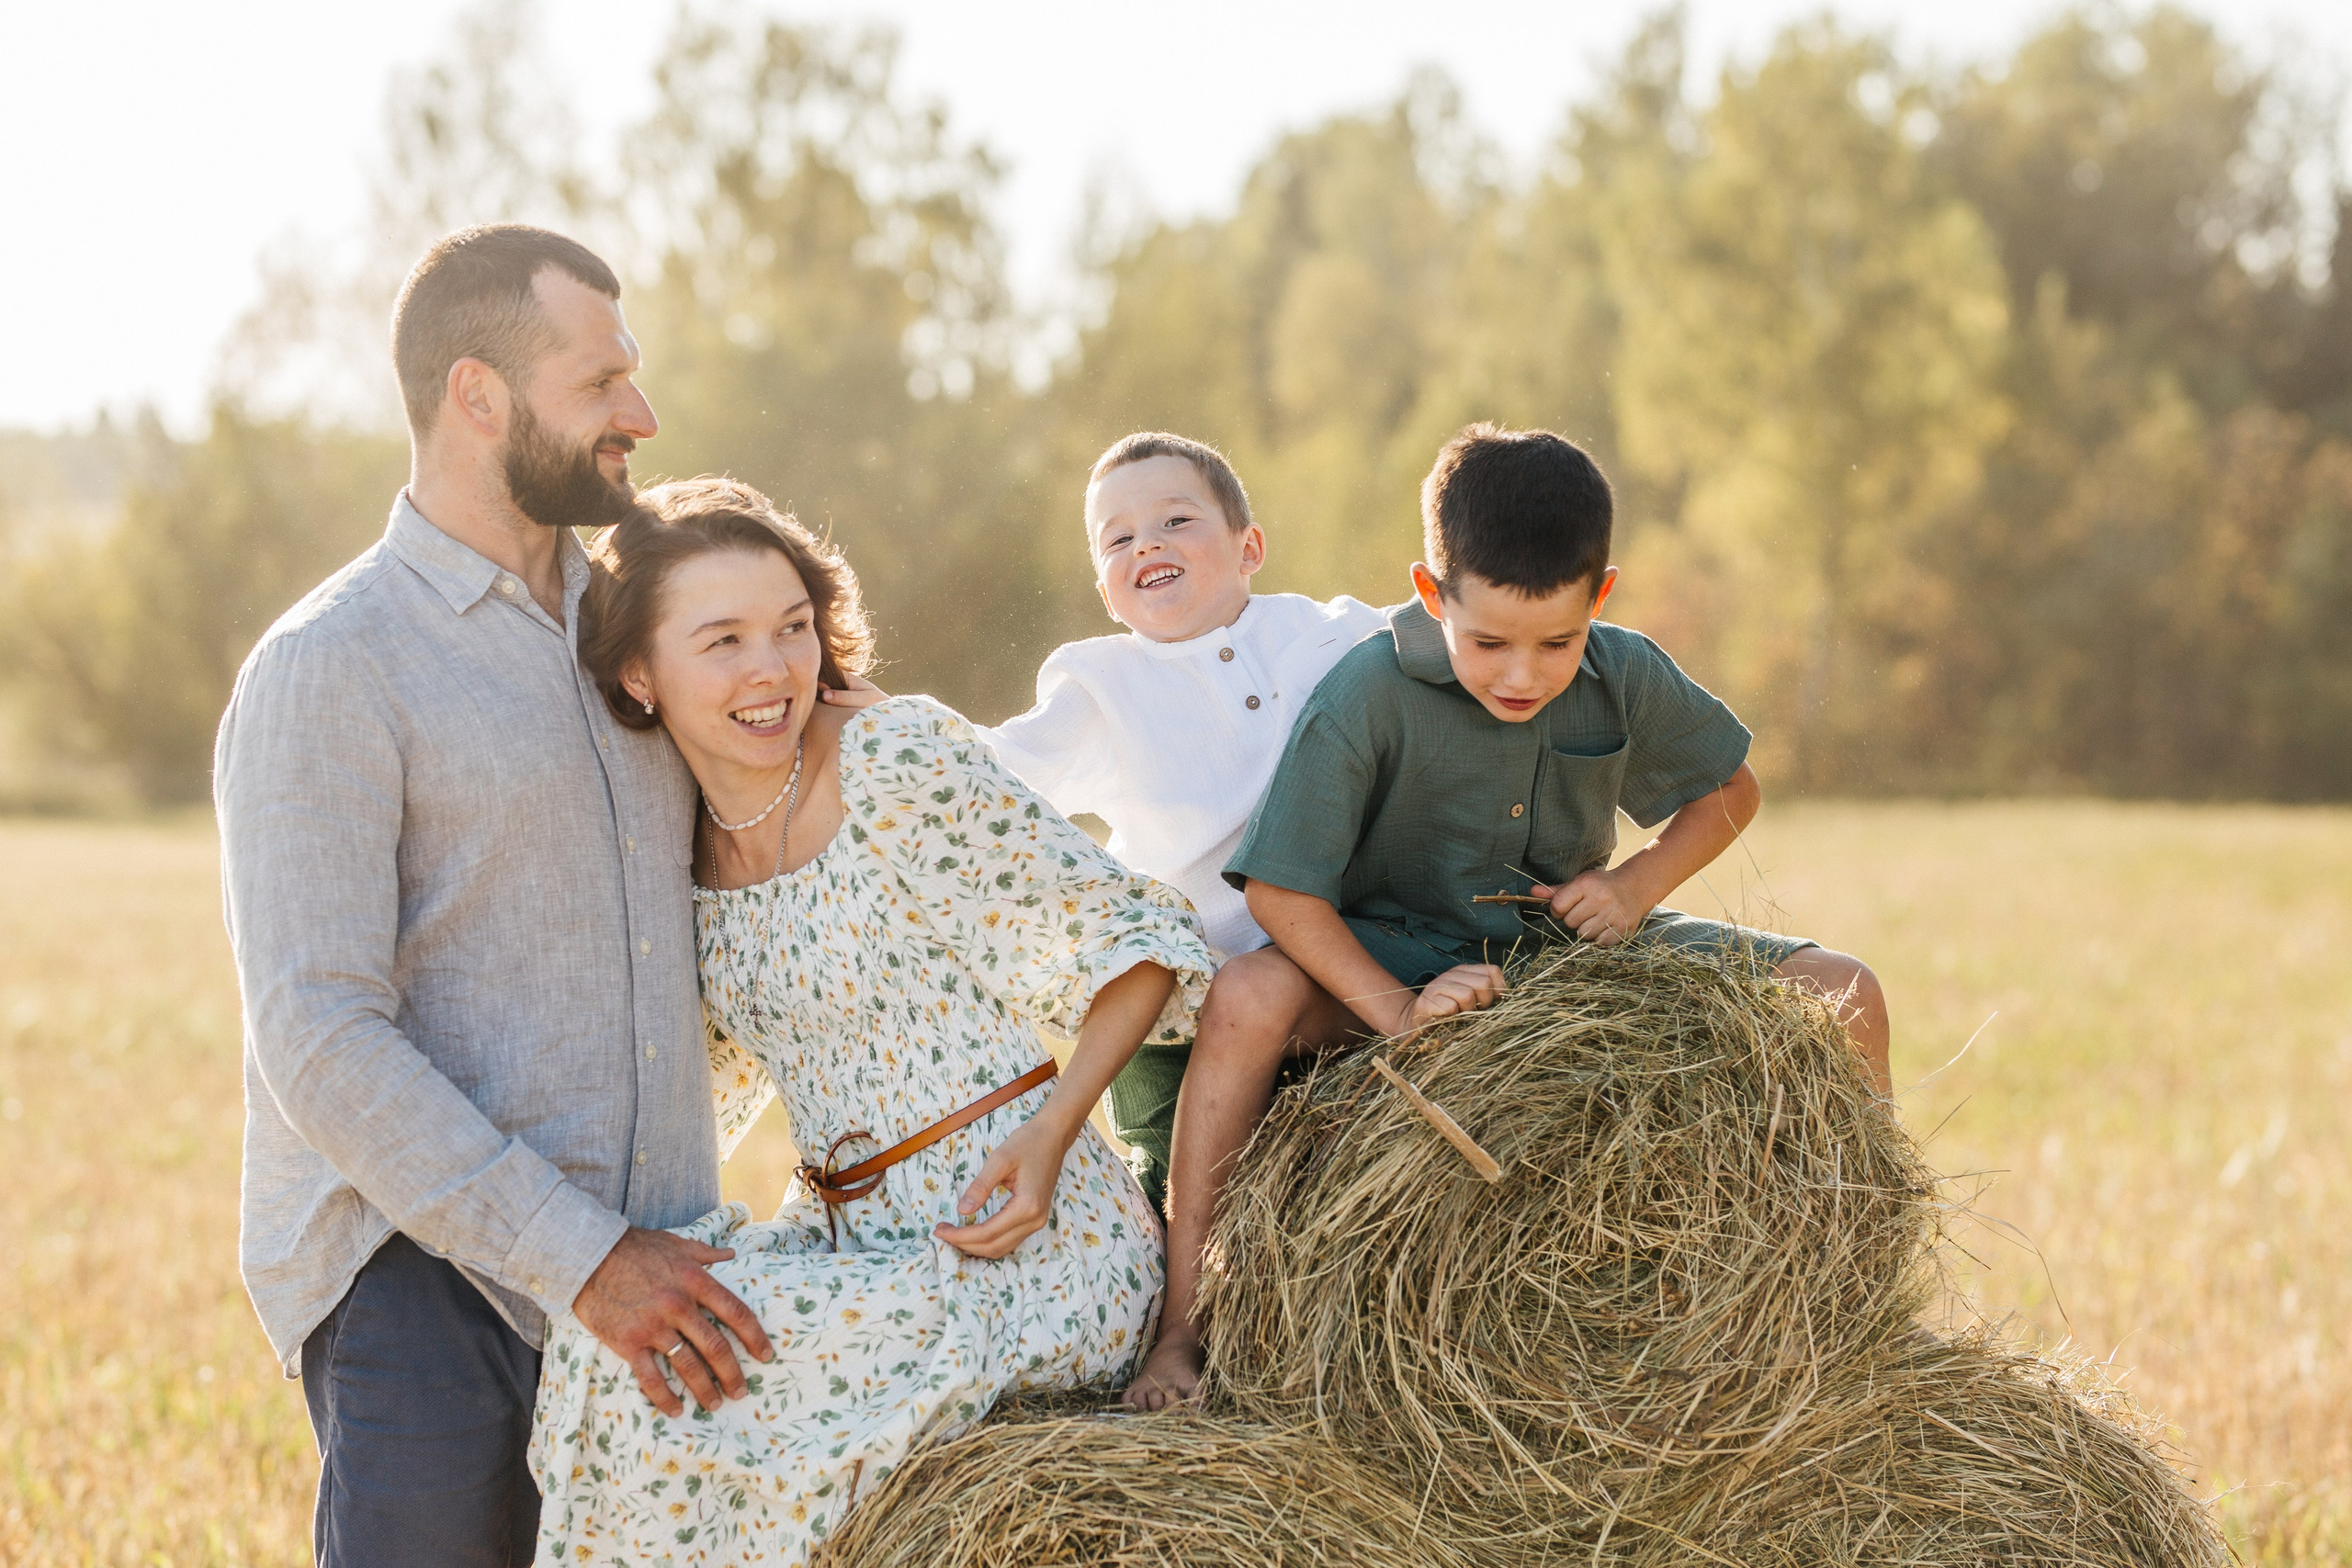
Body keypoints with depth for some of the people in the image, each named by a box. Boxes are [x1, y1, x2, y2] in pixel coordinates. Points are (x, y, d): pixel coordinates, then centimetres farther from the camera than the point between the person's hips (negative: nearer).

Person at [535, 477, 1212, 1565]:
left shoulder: (907, 763, -13)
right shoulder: (680, 841, 6)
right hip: (845, 1232, 6)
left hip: (1030, 1243, -6)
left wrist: (1052, 1129, -20)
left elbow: (1133, 939, -7)